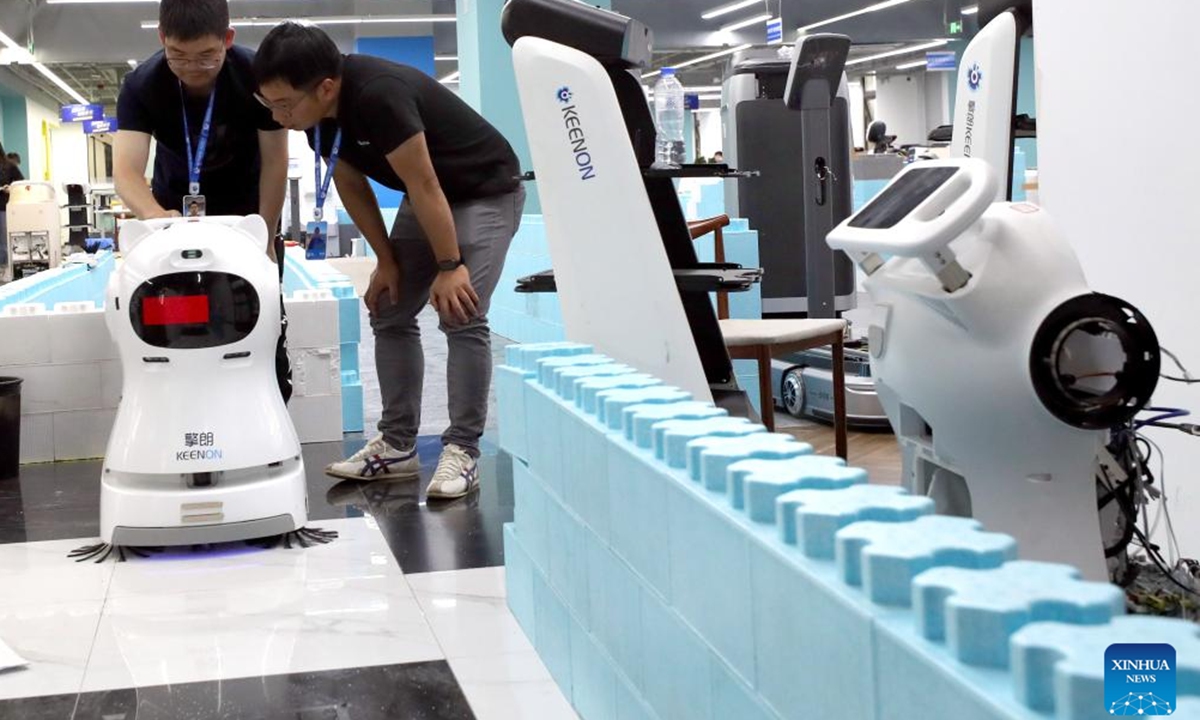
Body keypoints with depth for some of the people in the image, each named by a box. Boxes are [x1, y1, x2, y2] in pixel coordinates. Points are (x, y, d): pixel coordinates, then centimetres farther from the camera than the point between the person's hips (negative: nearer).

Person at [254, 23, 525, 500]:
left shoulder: (379, 95, -34)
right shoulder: (318, 113, -10)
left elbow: (423, 184, -29)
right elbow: (351, 186, 2)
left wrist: (449, 265, -23)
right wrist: (386, 261, 1)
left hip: (486, 191, -8)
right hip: (427, 197, 8)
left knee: (461, 317, -18)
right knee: (389, 316, 5)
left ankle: (462, 451, -10)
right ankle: (397, 446, 11)